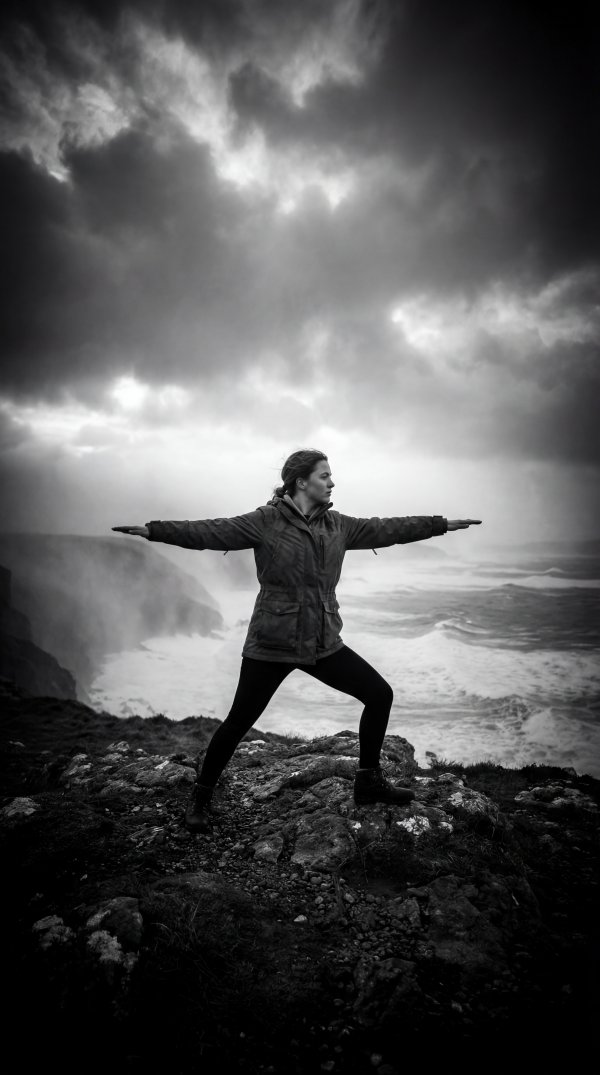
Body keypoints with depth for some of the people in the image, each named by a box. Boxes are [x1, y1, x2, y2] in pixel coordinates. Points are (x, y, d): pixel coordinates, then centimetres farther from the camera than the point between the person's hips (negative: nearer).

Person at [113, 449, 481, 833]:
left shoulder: (338, 525, 6)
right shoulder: (266, 521, -11)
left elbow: (386, 529, 11)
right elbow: (211, 531, -18)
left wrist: (444, 523, 15)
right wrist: (153, 530, -27)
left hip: (324, 644, 6)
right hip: (271, 645, -5)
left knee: (380, 693, 5)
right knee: (238, 722, 1)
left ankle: (369, 781, 25)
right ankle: (201, 797, 27)